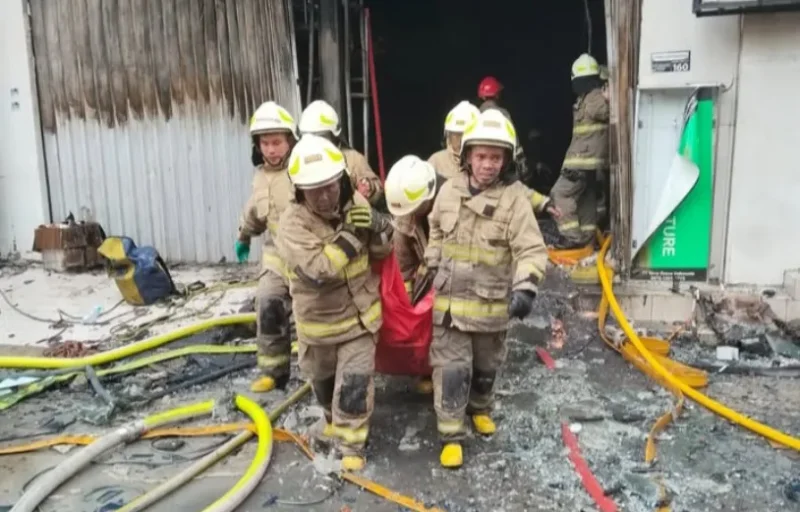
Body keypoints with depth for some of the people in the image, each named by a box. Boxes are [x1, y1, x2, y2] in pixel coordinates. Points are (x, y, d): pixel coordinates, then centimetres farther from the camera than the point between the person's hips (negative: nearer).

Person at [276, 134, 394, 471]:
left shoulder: (355, 203, -13)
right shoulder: (293, 223, -25)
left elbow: (383, 250, -4)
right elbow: (317, 271, -36)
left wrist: (377, 226, -27)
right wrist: (349, 234, -37)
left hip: (359, 314, 1)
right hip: (318, 320, 0)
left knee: (355, 385, -1)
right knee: (322, 379, 24)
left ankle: (351, 443, 19)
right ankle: (334, 417, 53)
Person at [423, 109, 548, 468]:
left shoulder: (515, 197, -15)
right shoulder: (450, 189, -3)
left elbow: (532, 249, -20)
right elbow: (436, 232, 14)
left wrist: (525, 287, -34)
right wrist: (432, 269, 15)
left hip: (492, 303, -1)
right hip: (451, 299, 1)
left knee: (486, 366, 20)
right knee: (451, 368, 1)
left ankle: (480, 409, 47)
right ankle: (451, 435, 15)